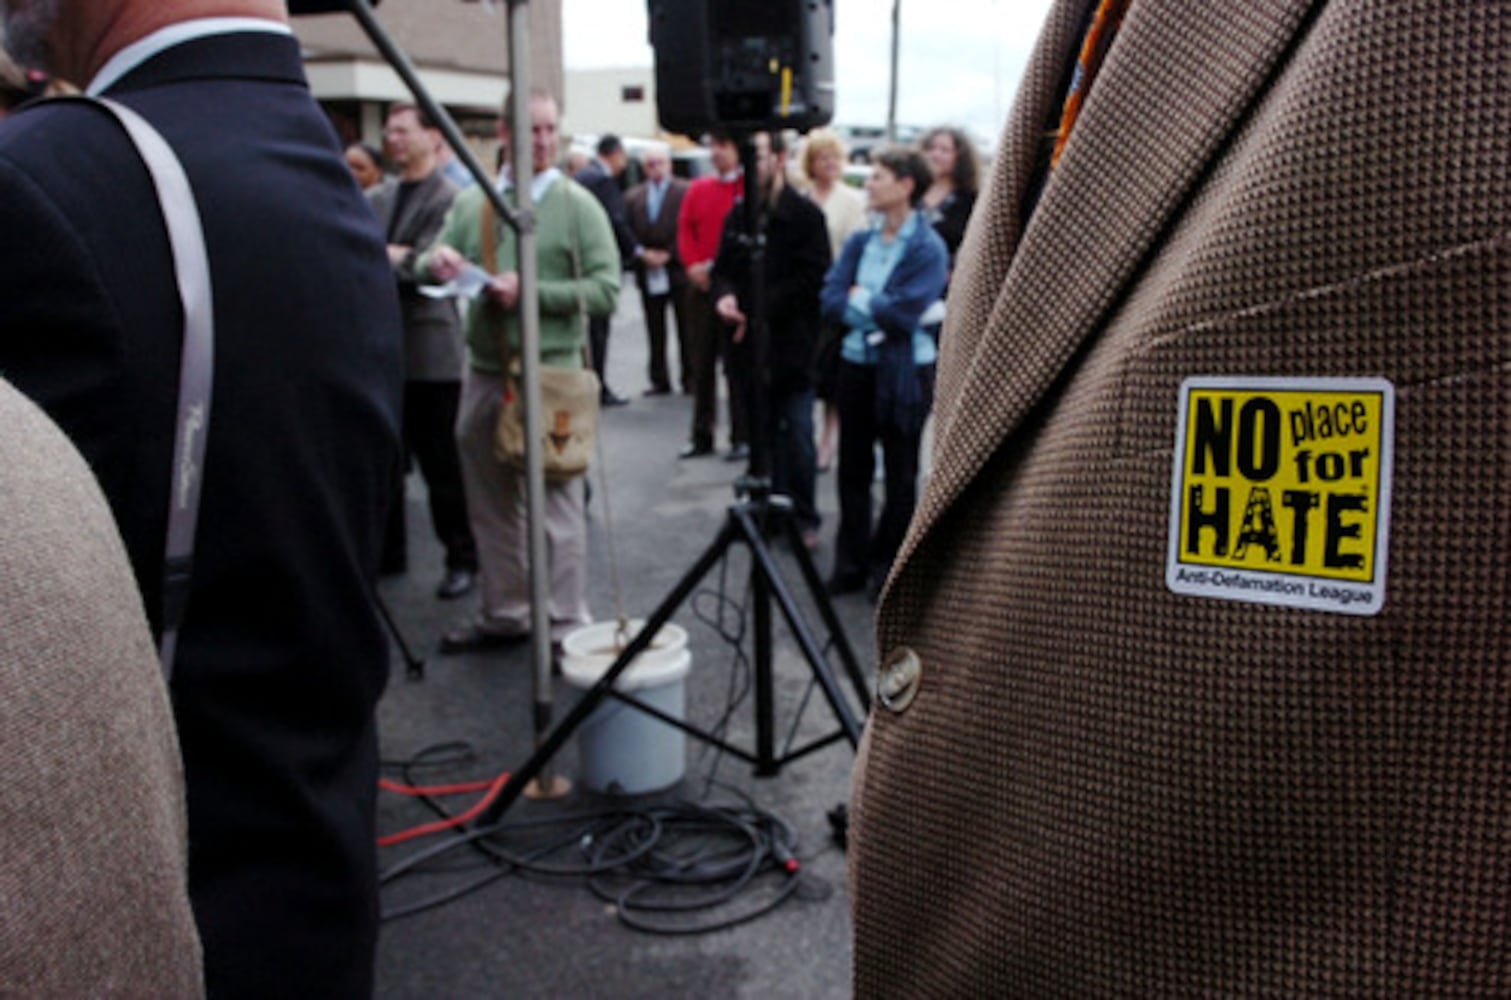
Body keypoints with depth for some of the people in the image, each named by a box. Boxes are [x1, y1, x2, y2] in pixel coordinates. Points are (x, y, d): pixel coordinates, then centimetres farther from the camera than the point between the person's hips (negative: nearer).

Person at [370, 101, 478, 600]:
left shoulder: (449, 198, -8)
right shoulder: (377, 197, 13)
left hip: (428, 348, -7)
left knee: (441, 462, 2)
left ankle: (462, 558, 15)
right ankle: (387, 549, 29)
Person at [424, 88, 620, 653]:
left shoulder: (578, 205, -2)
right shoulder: (471, 203, 10)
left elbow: (605, 290, -9)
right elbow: (428, 267, 8)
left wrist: (529, 292, -18)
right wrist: (437, 261, -16)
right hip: (483, 372, 5)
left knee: (558, 505, -1)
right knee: (490, 504, 14)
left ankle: (568, 625, 8)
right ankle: (503, 614, 28)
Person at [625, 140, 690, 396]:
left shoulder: (685, 192, -1)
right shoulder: (633, 197, 11)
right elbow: (629, 233, 8)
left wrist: (669, 255, -12)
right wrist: (642, 253, -8)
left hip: (678, 271, -3)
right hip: (648, 275, 3)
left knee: (686, 329, 2)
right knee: (655, 332, 6)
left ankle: (690, 378, 9)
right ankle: (659, 380, 12)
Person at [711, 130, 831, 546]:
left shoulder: (804, 215, -5)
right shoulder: (738, 214, 11)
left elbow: (812, 278, -11)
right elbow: (723, 267, 16)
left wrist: (760, 309, -15)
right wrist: (724, 295, -7)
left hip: (790, 343, -5)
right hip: (749, 344, 5)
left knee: (796, 437, -1)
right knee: (763, 433, 10)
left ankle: (803, 518, 11)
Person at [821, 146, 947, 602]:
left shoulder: (929, 248, -11)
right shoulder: (859, 242, 6)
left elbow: (905, 312, -21)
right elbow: (831, 300, -3)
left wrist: (860, 299, -8)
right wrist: (879, 312, -16)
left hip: (905, 371, -5)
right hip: (857, 364, 5)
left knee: (900, 474, 7)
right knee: (853, 467, 11)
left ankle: (888, 566, 20)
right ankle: (851, 562, 23)